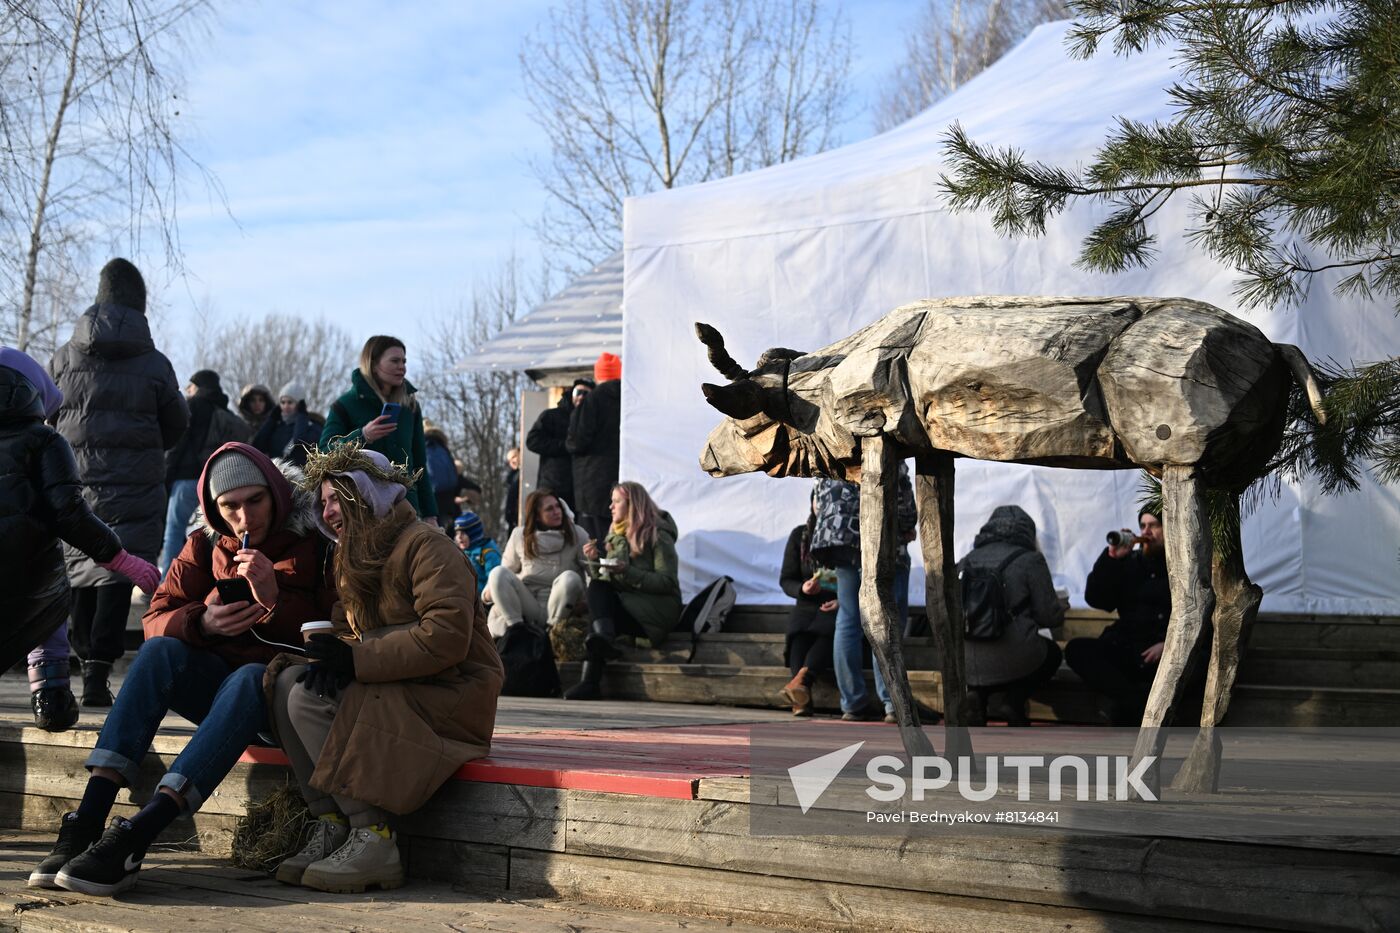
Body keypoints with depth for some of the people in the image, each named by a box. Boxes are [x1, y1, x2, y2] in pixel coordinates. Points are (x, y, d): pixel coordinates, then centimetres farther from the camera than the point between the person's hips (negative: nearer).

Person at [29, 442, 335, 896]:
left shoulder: (313, 542, -4)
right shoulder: (205, 546, 8)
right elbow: (156, 617, 0)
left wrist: (275, 598, -27)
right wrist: (202, 623, -21)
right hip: (216, 681, 4)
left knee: (250, 678, -37)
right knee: (159, 651, -25)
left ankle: (134, 839, -47)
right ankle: (87, 821, -37)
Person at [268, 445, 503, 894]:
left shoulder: (425, 545, -12)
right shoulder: (354, 556, 19)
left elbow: (447, 637, -24)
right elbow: (349, 633, 16)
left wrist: (354, 659, -23)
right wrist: (332, 660, -10)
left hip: (453, 696, -9)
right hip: (397, 688, 9)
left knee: (310, 700, -23)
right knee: (288, 681, -10)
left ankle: (373, 839, -23)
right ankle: (331, 827, -14)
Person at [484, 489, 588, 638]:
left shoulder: (577, 535, 1)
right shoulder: (520, 536, 7)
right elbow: (506, 569, 16)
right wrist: (489, 592, -3)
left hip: (559, 609, -2)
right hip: (527, 607, 2)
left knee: (571, 578, -31)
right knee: (498, 573, -20)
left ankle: (553, 629, -17)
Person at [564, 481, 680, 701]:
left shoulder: (658, 536, -4)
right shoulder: (615, 535, 17)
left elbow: (667, 583, -13)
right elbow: (603, 578, 18)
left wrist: (628, 572, -21)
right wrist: (596, 559, -1)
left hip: (657, 608, -6)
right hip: (624, 605, 6)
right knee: (596, 586, -22)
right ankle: (604, 640, -44)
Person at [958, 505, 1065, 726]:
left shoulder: (967, 561, 10)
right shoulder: (1030, 560, -3)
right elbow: (1050, 616, -2)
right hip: (1014, 662, -4)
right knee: (1052, 653, 29)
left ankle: (976, 696, 11)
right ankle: (1014, 700, 6)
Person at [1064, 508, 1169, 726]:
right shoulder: (1130, 562, 18)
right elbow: (1095, 599, 7)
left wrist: (1168, 645, -19)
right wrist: (1112, 559, -5)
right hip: (1127, 649, 4)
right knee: (1076, 649, -22)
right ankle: (1135, 701, -32)